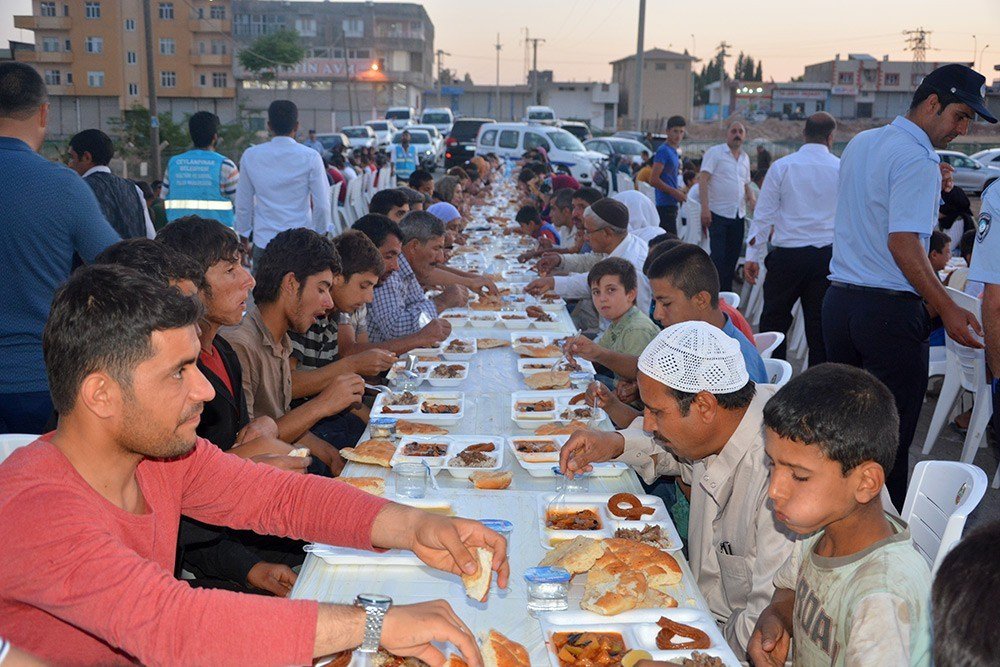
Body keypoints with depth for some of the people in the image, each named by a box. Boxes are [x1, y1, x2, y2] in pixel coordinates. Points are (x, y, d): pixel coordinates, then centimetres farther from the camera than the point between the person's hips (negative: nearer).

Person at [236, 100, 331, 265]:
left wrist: (243, 238, 19)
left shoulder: (250, 156, 2)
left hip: (263, 242, 2)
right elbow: (322, 205, -4)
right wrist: (320, 234, 12)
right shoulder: (310, 157, -5)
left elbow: (243, 204, 8)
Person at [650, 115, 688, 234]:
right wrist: (675, 192, -16)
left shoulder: (674, 152, 18)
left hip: (671, 204, 10)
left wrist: (679, 191, 11)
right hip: (665, 205, -10)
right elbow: (653, 180, -18)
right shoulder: (663, 151, -11)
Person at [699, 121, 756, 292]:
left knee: (732, 258, 10)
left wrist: (751, 198, 2)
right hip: (718, 213, -6)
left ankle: (727, 294, 20)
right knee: (718, 257, -7)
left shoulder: (745, 158, 16)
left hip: (738, 215, 6)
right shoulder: (715, 152, -4)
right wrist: (705, 208, -21)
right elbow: (703, 179, -11)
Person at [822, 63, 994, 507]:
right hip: (889, 310, -8)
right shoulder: (918, 160, -13)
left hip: (839, 299, 8)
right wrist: (947, 310, -18)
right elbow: (903, 242, -21)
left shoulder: (859, 143, 14)